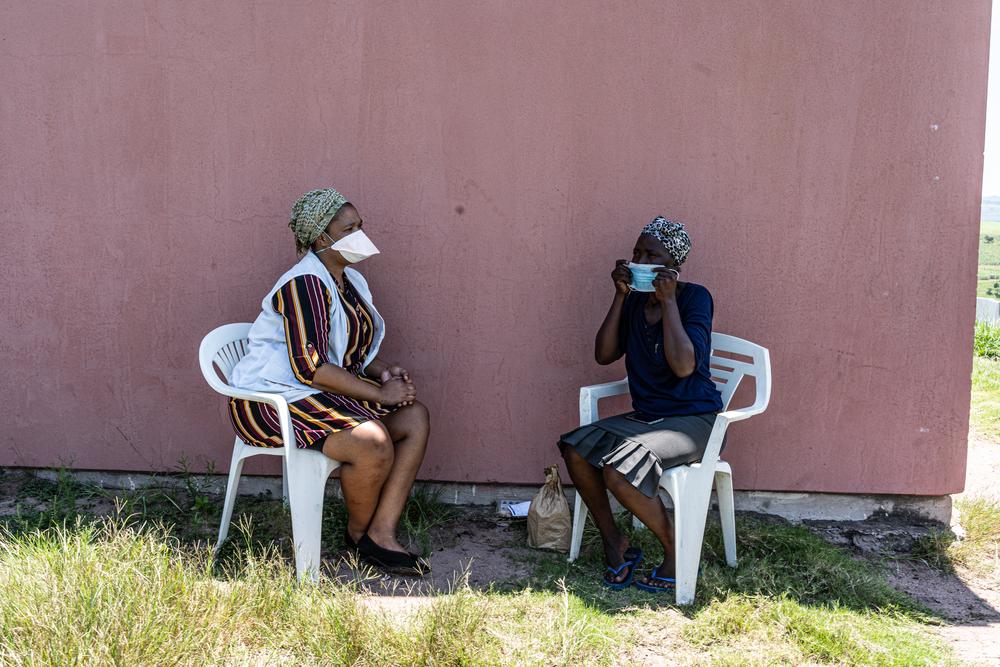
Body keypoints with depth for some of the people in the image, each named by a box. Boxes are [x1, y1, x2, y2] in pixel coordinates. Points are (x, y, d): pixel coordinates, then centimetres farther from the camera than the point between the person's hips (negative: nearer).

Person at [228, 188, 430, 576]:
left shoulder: (350, 281, 13)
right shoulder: (305, 284, -18)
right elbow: (309, 367, -26)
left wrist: (385, 371, 1)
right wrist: (378, 393, -21)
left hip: (328, 392, 10)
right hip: (274, 399, -10)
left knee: (415, 418, -3)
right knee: (373, 444, -29)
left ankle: (381, 534, -7)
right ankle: (357, 535, 1)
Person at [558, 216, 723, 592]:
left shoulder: (695, 298, -13)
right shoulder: (635, 300, 6)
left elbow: (684, 365, -25)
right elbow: (604, 355, -2)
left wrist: (668, 300, -21)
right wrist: (620, 296, -6)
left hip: (693, 419, -7)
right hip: (646, 415, 7)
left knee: (618, 472, -27)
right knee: (575, 449, -11)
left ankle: (677, 551, -3)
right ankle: (614, 543, 5)